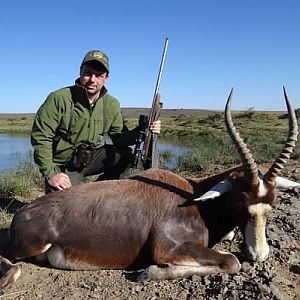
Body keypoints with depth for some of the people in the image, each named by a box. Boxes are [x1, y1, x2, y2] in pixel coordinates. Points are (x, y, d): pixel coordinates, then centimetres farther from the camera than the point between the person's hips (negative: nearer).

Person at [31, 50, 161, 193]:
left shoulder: (112, 105, -3)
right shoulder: (58, 99, -18)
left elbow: (119, 138, 0)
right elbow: (41, 138, -17)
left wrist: (140, 131, -19)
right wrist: (50, 174, -20)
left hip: (92, 158, 5)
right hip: (63, 166, -4)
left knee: (125, 154, -11)